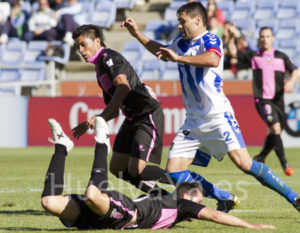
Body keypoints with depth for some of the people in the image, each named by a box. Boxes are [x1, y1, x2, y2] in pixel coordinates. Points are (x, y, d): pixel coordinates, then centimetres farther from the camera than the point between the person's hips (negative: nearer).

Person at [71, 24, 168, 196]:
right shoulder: (100, 69, 20)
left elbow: (124, 87, -27)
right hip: (132, 118, 10)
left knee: (135, 170, -17)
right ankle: (157, 193, 17)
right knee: (117, 168, 8)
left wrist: (101, 117, -26)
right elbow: (114, 111, 26)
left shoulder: (109, 57, -10)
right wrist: (89, 125, 19)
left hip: (149, 115, -10)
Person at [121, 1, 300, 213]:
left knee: (244, 164, -20)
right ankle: (226, 200, 8)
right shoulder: (180, 44, 16)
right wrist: (137, 34, 32)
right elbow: (162, 52, 39)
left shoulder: (210, 41, -8)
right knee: (174, 172, -3)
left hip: (218, 115, -8)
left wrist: (178, 58, -33)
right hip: (194, 122, 8)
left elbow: (213, 60, -32)